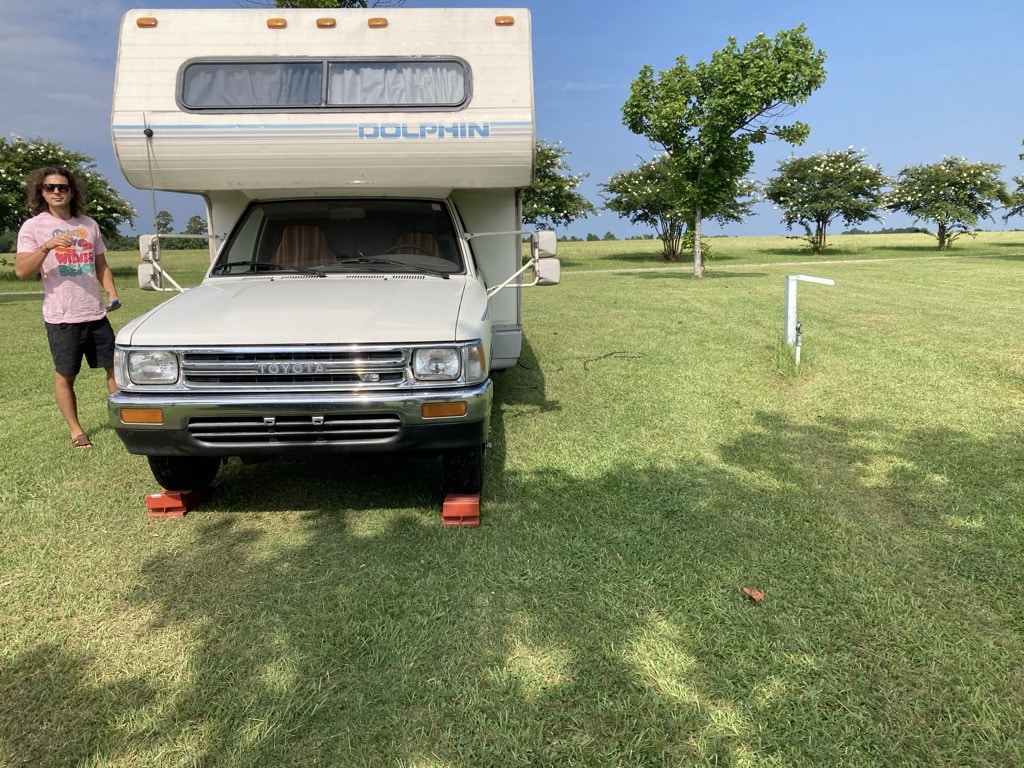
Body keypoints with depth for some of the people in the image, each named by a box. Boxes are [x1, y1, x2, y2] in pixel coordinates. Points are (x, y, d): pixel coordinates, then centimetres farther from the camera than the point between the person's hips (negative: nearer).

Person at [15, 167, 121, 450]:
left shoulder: (89, 224, 10)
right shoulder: (33, 227, -2)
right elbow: (21, 272, -10)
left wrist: (112, 292, 1)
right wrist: (46, 247, -25)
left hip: (96, 313, 4)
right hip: (61, 317, -4)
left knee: (115, 365, 8)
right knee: (65, 374, 4)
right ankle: (75, 430, 15)